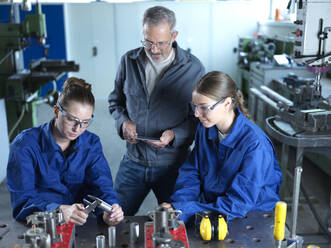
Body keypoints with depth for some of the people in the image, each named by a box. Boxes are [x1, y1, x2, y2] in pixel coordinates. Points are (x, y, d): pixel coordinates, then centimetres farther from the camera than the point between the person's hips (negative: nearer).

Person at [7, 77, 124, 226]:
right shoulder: (25, 145, -10)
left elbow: (101, 186, -6)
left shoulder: (91, 143, 3)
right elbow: (22, 200, -16)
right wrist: (61, 210, -35)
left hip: (79, 225, 2)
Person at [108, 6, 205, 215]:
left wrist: (175, 135, -19)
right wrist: (123, 122, -7)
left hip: (173, 165, -2)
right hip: (133, 161, 3)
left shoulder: (193, 69, -9)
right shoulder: (129, 61, 0)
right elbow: (116, 101, 13)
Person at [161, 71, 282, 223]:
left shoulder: (255, 144, -23)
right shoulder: (205, 128, -2)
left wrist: (184, 211, -28)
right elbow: (191, 173, 3)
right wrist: (177, 204, -17)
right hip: (210, 207, 5)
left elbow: (239, 203, -23)